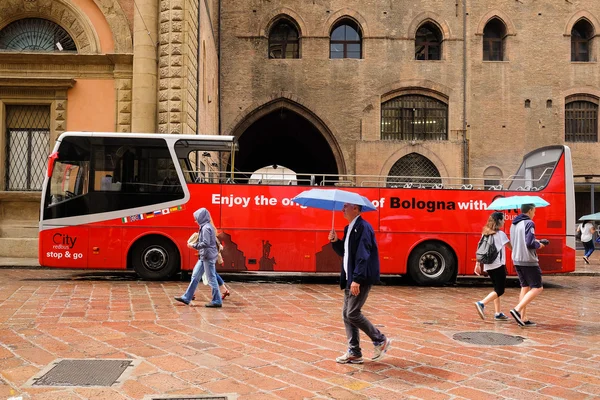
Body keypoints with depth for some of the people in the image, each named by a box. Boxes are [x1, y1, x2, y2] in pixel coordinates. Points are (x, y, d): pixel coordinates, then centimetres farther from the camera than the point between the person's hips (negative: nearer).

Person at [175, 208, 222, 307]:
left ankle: (217, 301, 4)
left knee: (211, 279, -3)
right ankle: (186, 298, 19)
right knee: (195, 276, 13)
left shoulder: (206, 228, -16)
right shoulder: (206, 227, 14)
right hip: (204, 256, 10)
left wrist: (194, 245, -12)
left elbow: (206, 243, -23)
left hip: (208, 256, -10)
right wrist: (195, 244, 13)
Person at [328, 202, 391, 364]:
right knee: (346, 314, 9)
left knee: (352, 313, -8)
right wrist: (335, 241, 4)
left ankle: (380, 341, 8)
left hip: (361, 279, -10)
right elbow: (344, 252, 22)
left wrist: (357, 279, -26)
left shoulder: (363, 227, -16)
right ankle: (354, 352, 16)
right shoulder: (348, 229, 15)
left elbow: (363, 256, -22)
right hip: (350, 278, 10)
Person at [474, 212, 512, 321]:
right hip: (498, 265, -7)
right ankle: (481, 304, -21)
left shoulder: (485, 234, 11)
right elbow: (511, 247, -6)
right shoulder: (500, 234, -8)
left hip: (488, 266, 7)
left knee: (497, 289, 16)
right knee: (500, 290, -3)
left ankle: (498, 313, 15)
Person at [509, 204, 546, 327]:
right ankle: (517, 310, -13)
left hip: (517, 260, 8)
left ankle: (523, 318, 10)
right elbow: (529, 243, -21)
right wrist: (538, 245, -1)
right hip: (528, 261, -8)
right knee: (537, 288, -1)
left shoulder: (513, 224, 14)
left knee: (525, 288, 12)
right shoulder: (529, 223, -12)